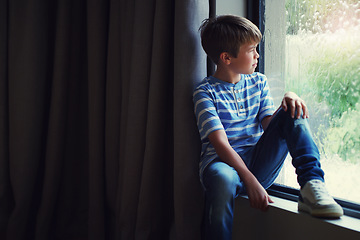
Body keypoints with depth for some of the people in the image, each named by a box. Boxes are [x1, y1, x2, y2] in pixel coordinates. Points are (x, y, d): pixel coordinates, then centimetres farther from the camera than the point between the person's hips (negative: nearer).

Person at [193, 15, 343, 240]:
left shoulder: (258, 82, 14)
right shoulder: (206, 92, -5)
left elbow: (269, 126, 6)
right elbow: (221, 144, -15)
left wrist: (288, 100, -14)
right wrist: (250, 181, -26)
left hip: (261, 165, 5)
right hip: (225, 162, -5)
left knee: (292, 111, -13)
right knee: (223, 179, -42)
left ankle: (311, 184, -28)